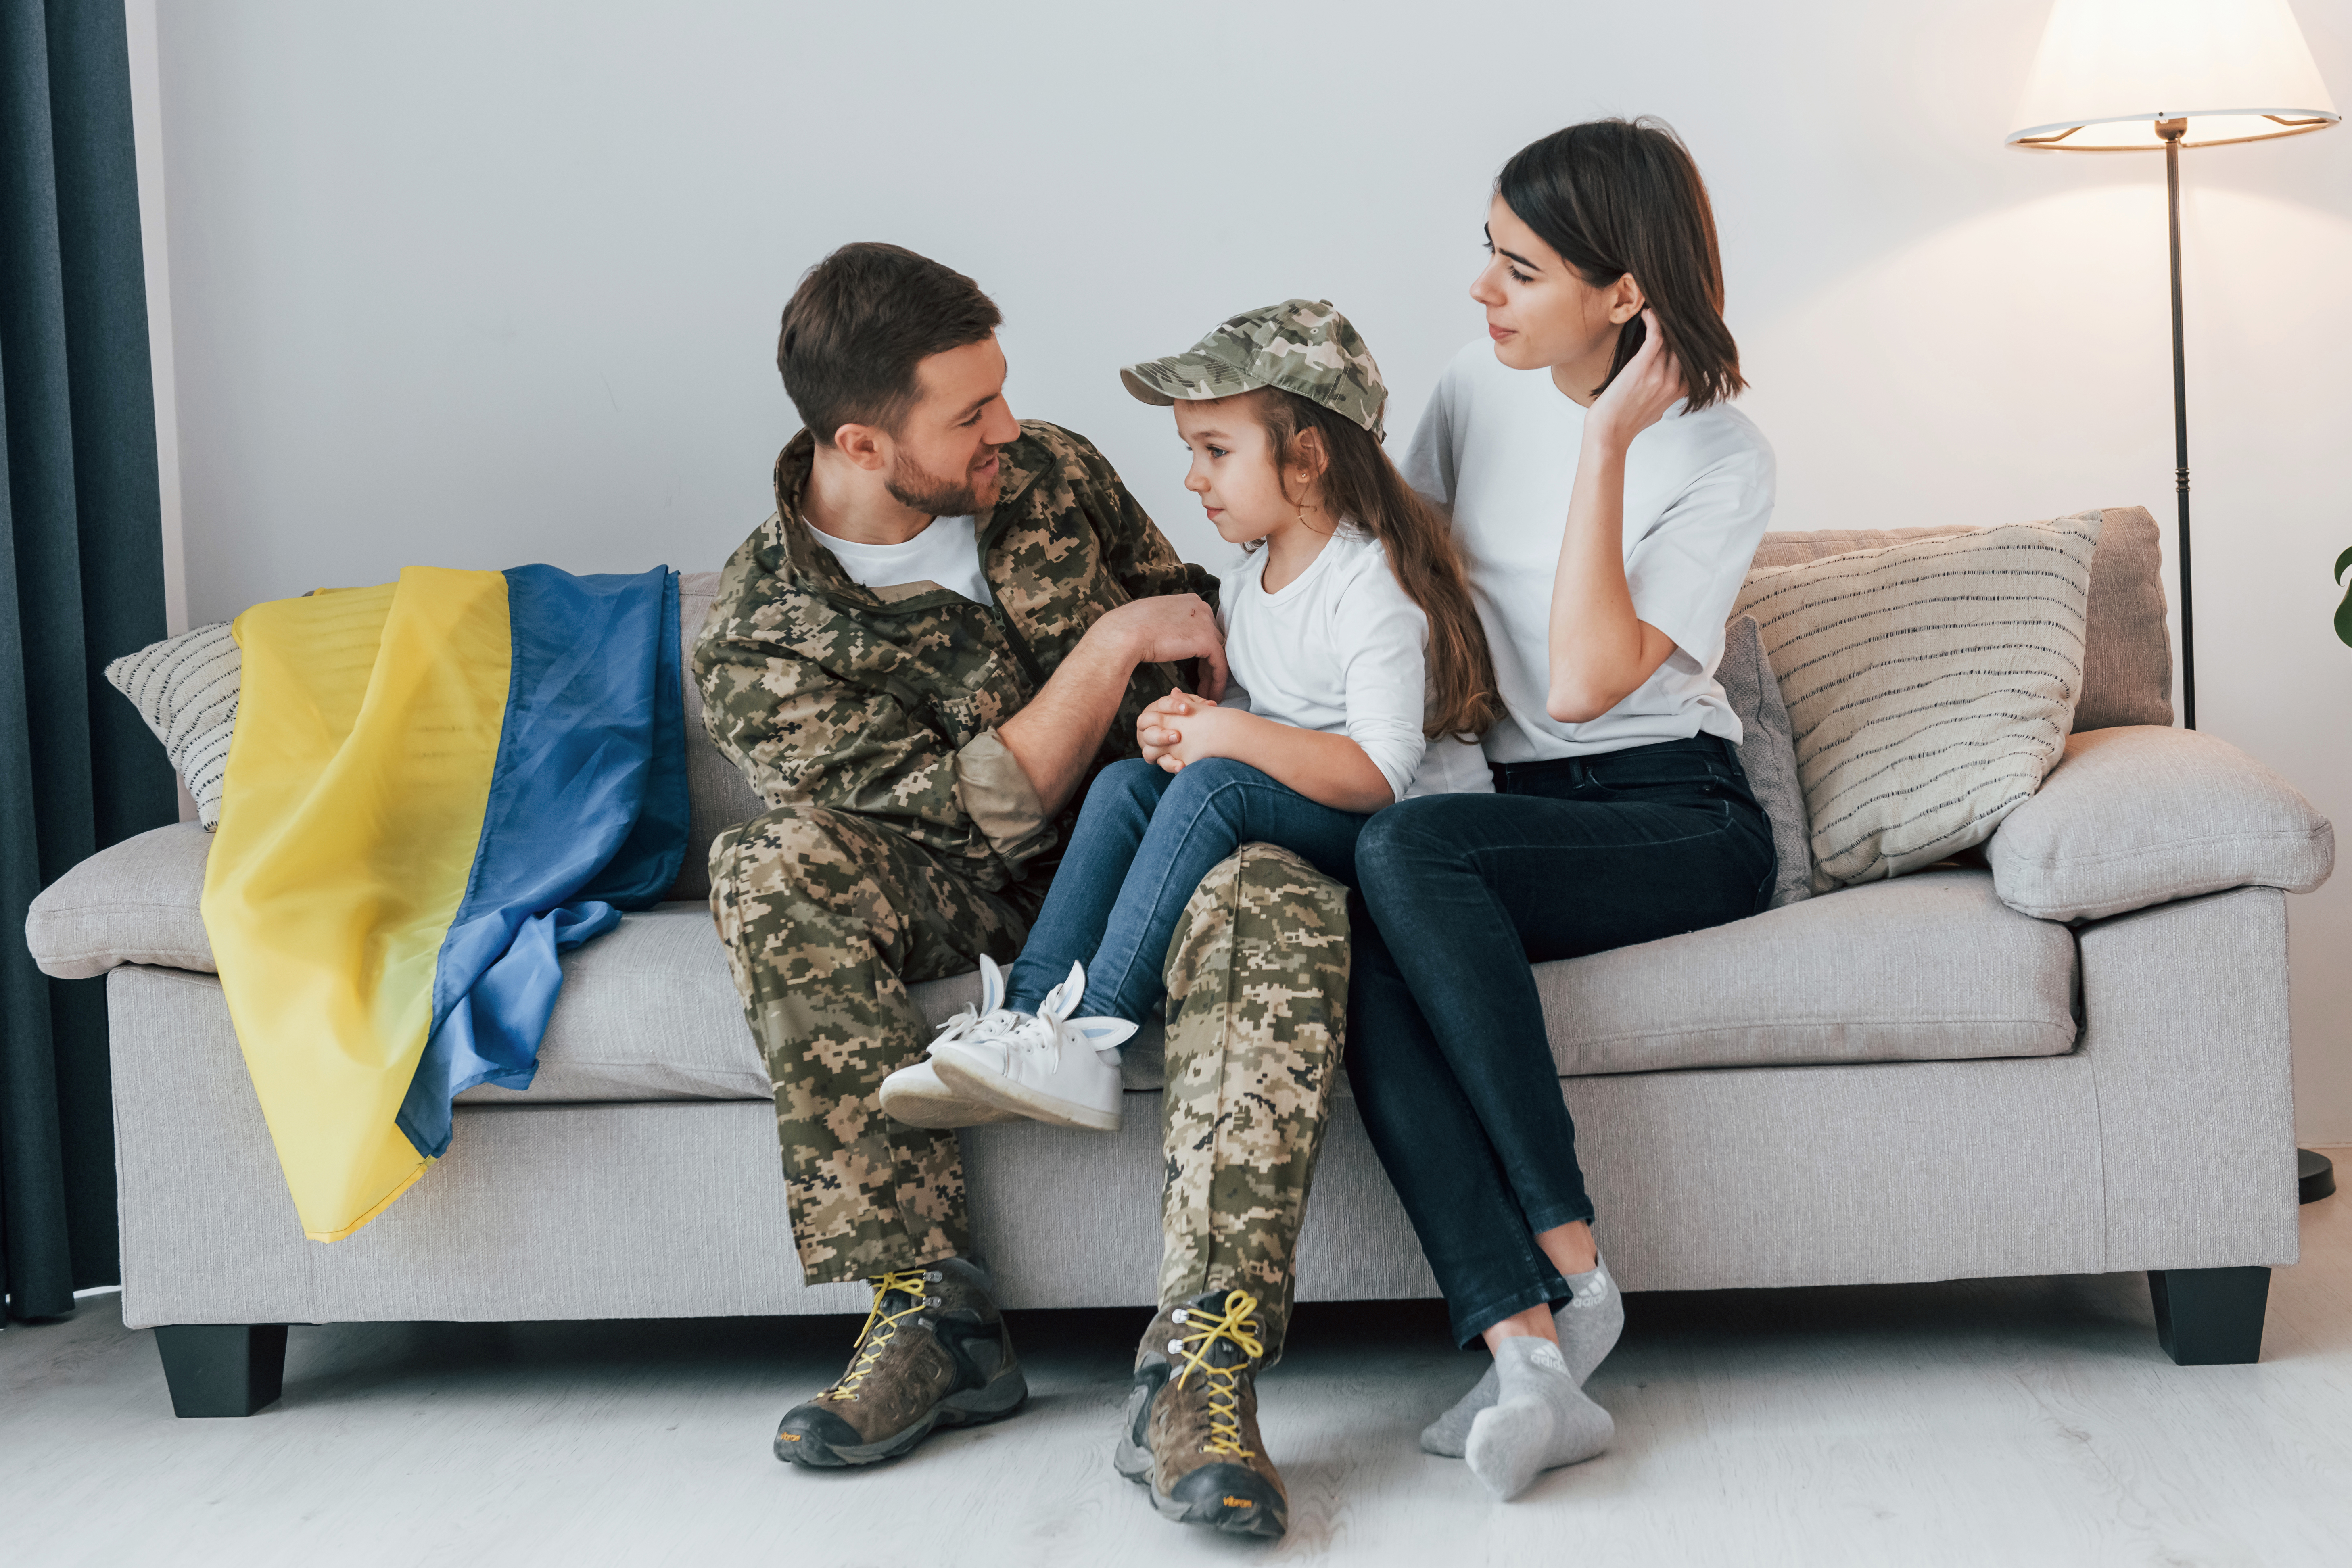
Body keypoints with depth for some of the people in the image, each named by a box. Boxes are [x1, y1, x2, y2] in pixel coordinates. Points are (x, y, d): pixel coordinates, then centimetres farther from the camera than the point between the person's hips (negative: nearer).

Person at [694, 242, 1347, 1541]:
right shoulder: (760, 648, -11)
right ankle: (929, 1309, -30)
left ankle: (1197, 1369, -43)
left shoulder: (1053, 475, 2)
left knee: (1279, 907, -34)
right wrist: (1115, 644, -16)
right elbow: (985, 816, -16)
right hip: (978, 901, -1)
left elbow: (1194, 624, 18)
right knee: (775, 868, -32)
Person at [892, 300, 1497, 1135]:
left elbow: (1380, 774, -24)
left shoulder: (1372, 587, -16)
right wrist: (1184, 723, -3)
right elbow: (1245, 711, 20)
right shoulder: (1251, 579, 11)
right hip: (1293, 809, 8)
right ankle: (1030, 1014, -26)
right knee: (1127, 782, -12)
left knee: (1213, 787, -30)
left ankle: (1089, 1039, -33)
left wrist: (1234, 736, -28)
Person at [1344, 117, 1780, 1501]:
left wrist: (1609, 444, -19)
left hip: (1678, 820, -4)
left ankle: (1570, 1266, -28)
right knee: (1374, 964, -31)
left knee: (1406, 853, -34)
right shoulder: (1481, 393, 8)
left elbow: (1586, 684, -19)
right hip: (1513, 815, 5)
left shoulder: (1721, 459, -8)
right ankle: (1527, 1351, -40)